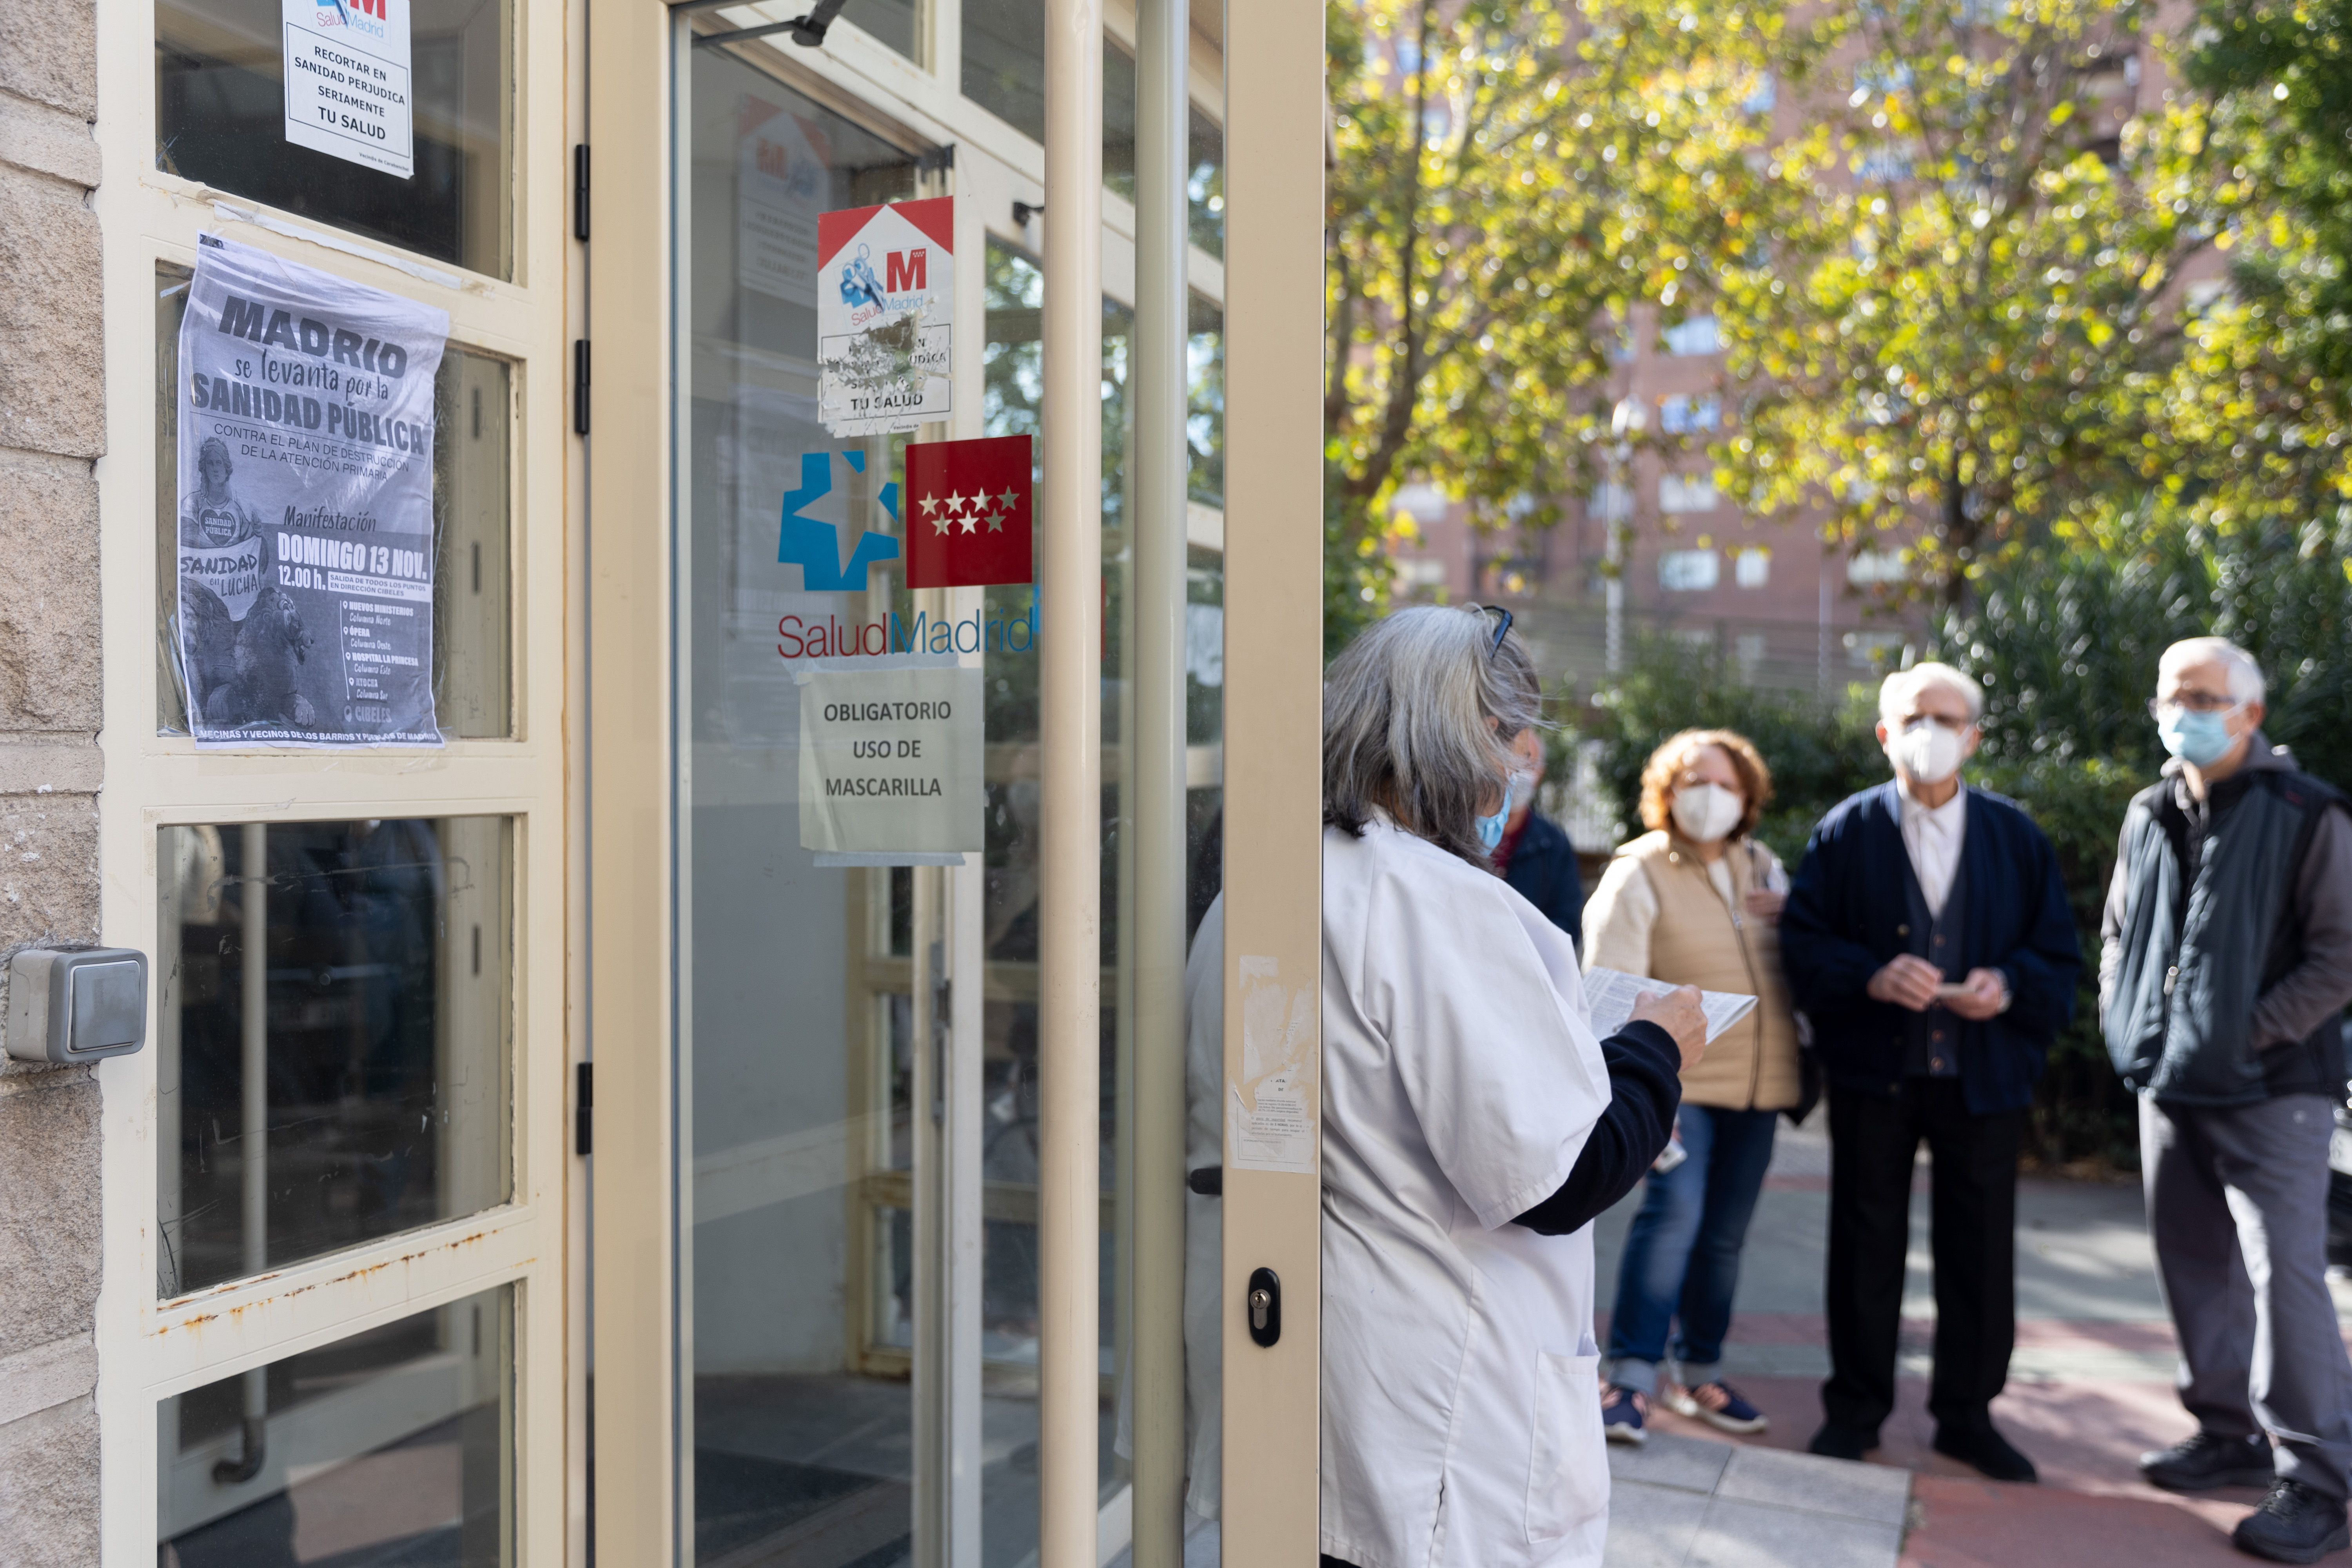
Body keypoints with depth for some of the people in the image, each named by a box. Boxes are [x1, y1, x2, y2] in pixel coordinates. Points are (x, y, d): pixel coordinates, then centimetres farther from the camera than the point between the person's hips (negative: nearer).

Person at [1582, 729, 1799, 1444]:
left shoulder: (1763, 868, 12)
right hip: (1682, 1081, -6)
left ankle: (1699, 1375, 22)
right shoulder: (1640, 875, -6)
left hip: (1758, 1085, 6)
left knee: (1726, 1233, 10)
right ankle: (1630, 1378, -12)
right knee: (1673, 1211, -18)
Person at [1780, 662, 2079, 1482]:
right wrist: (1872, 978, -20)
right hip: (1872, 1074, -1)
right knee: (1866, 1246, 7)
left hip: (1985, 1072, 2)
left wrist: (2008, 985, -14)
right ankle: (1855, 1408, 21)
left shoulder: (2016, 837, 7)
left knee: (1980, 1251, 8)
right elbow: (1802, 942, -3)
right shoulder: (1847, 831, 2)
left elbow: (2059, 956, 6)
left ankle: (1966, 1415, 23)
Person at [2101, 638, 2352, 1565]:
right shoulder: (2149, 817, 11)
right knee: (2196, 1269, 14)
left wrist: (2250, 1035, -16)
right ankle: (2230, 1433, 28)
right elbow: (2117, 932, 21)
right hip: (2168, 1086, 6)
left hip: (2269, 1094, -6)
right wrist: (2124, 1019, 7)